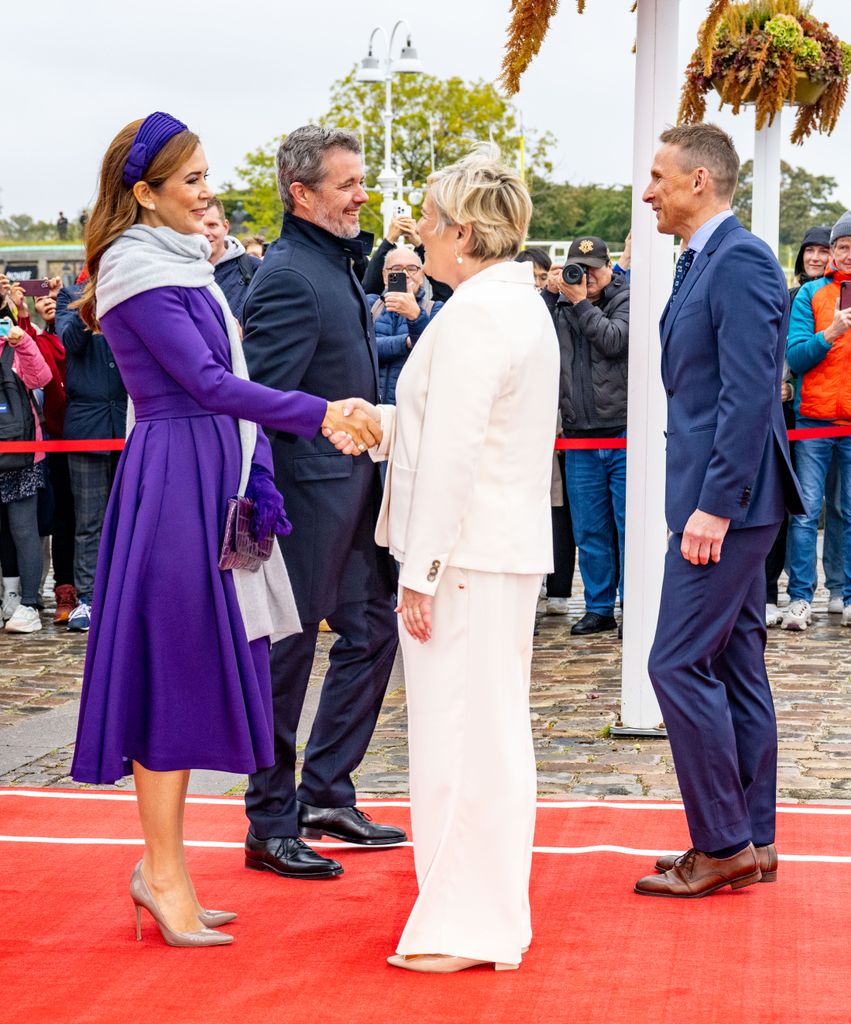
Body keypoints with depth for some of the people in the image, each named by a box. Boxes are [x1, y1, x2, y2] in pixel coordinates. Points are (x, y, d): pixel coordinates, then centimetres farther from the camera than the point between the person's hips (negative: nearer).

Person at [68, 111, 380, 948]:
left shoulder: (182, 264, 17)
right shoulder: (139, 269, -11)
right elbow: (205, 381, -19)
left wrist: (255, 481, 9)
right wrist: (319, 415, -23)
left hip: (211, 480, 9)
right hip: (173, 479, -9)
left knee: (196, 663, 10)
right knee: (174, 665, -5)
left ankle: (162, 863, 16)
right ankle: (163, 870, 2)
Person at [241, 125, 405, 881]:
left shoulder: (342, 265, 14)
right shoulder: (288, 276, -17)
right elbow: (266, 398, -21)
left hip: (356, 490, 10)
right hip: (311, 489, -10)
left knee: (373, 629, 15)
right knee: (290, 653, -1)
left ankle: (326, 794, 26)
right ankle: (271, 825, 9)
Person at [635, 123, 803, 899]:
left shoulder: (740, 262, -15)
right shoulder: (704, 263, 16)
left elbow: (750, 392, -22)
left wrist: (714, 505, -23)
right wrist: (710, 501, 16)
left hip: (728, 499, -10)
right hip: (721, 501, 10)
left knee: (680, 664, -9)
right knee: (735, 664, 12)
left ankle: (723, 844, 0)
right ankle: (753, 842, 19)